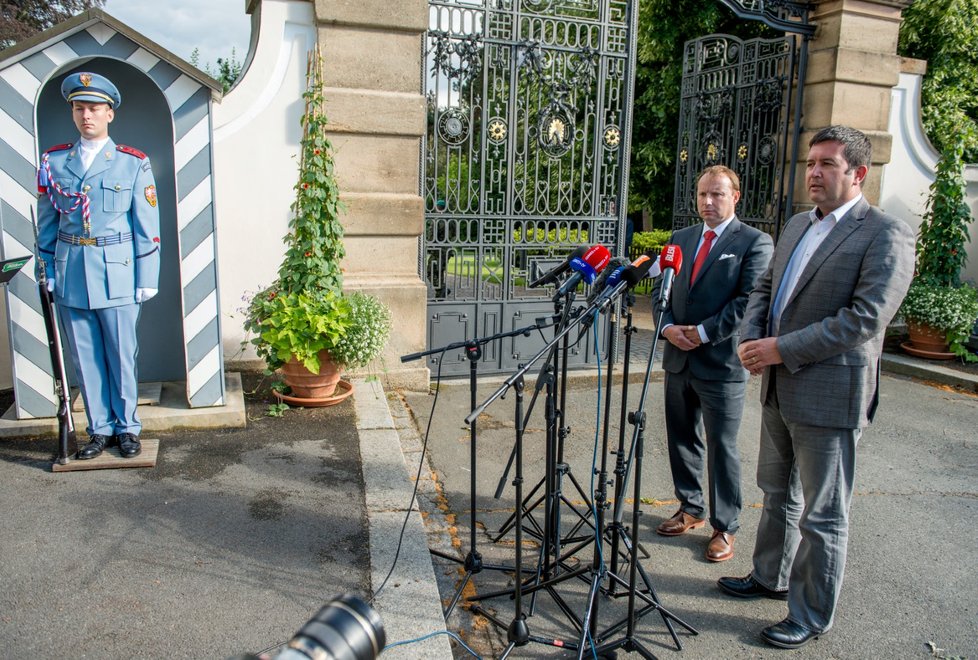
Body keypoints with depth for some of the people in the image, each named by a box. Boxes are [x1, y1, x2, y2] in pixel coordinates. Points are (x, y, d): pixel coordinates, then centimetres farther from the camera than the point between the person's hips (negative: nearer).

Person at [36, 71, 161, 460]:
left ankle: (127, 427, 19)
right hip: (71, 275, 3)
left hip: (117, 273, -2)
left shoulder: (133, 163, 1)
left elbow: (147, 227, -1)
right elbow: (47, 225, 11)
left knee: (121, 354, 4)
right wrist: (49, 272, 5)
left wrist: (147, 279, -4)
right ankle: (100, 428, 21)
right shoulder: (54, 162, 8)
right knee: (85, 356, 8)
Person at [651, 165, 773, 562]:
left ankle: (725, 527, 19)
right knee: (682, 440, 16)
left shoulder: (754, 243, -6)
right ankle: (691, 510, 33)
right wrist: (668, 326, -6)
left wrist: (703, 333, -17)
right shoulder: (680, 238, 12)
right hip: (678, 358, 6)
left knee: (722, 449, 4)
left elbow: (749, 302, -15)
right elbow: (660, 289, 11)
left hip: (721, 363, -6)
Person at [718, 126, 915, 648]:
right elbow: (764, 287, 16)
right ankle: (770, 577, 42)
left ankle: (811, 617, 22)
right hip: (779, 388, 8)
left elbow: (867, 316, -22)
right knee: (777, 493, 23)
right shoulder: (797, 226, 13)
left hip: (830, 394, -8)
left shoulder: (886, 234, -12)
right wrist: (750, 338, -4)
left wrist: (782, 349, -22)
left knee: (822, 516, 5)